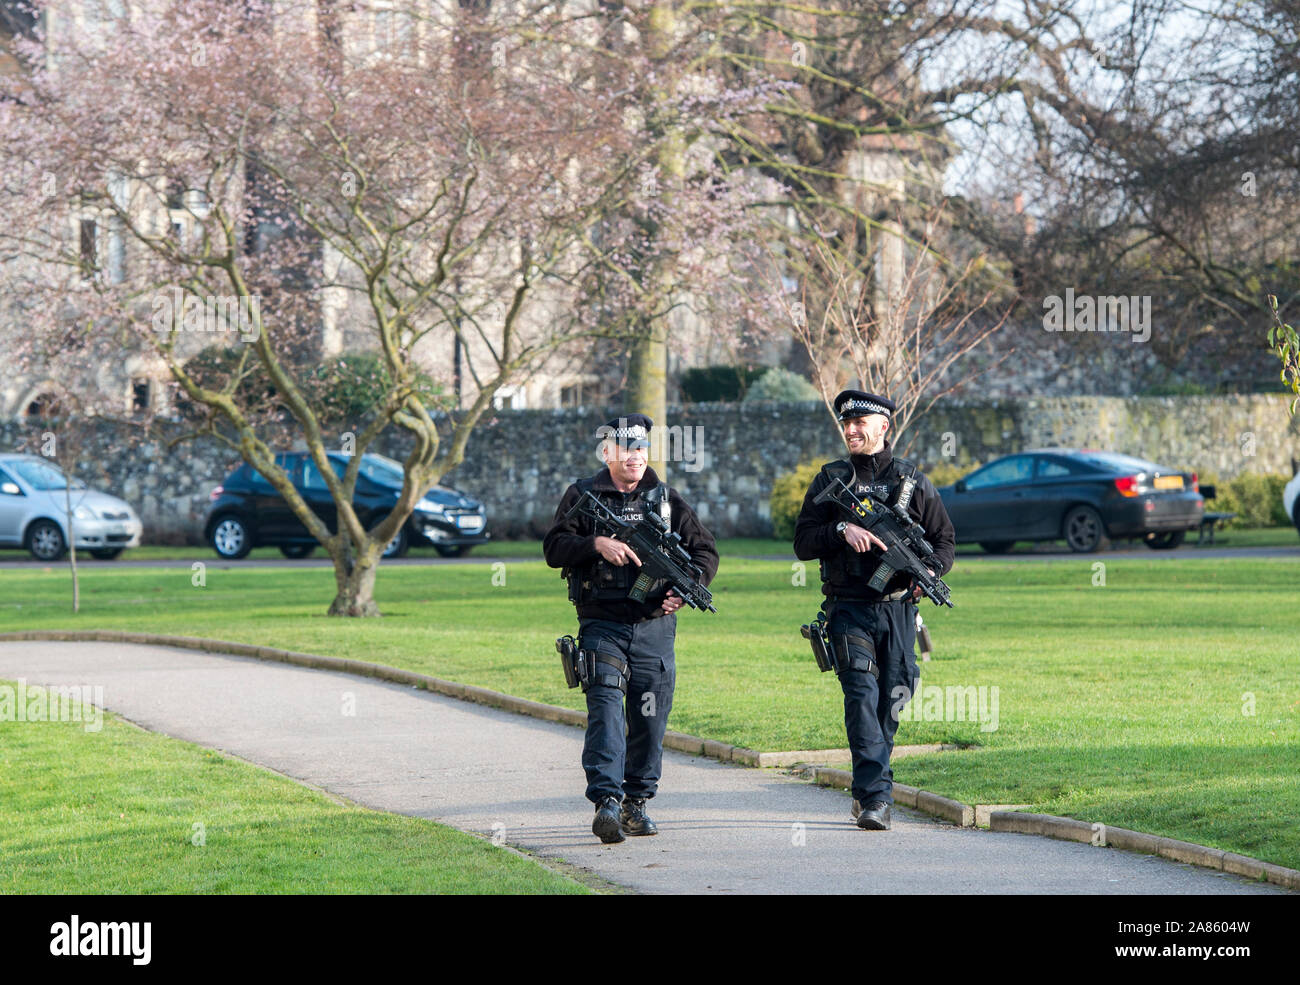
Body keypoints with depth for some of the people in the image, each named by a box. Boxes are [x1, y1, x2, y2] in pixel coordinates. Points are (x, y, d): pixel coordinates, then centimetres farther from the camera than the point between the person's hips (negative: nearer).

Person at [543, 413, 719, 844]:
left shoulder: (667, 500, 12)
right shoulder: (582, 496, 6)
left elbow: (705, 549, 13)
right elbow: (554, 548, -3)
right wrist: (597, 544, -20)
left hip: (654, 626, 3)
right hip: (602, 625, -3)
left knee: (651, 718, 4)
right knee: (606, 709, -16)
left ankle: (637, 802, 15)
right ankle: (607, 802, -23)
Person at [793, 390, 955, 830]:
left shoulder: (912, 480, 10)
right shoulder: (830, 480, 9)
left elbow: (945, 540, 11)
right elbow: (803, 543, 3)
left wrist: (930, 570, -9)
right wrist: (842, 530, -15)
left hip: (898, 608, 2)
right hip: (849, 608, -2)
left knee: (891, 701, 4)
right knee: (862, 694, -15)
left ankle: (867, 788, 21)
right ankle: (875, 795, -21)